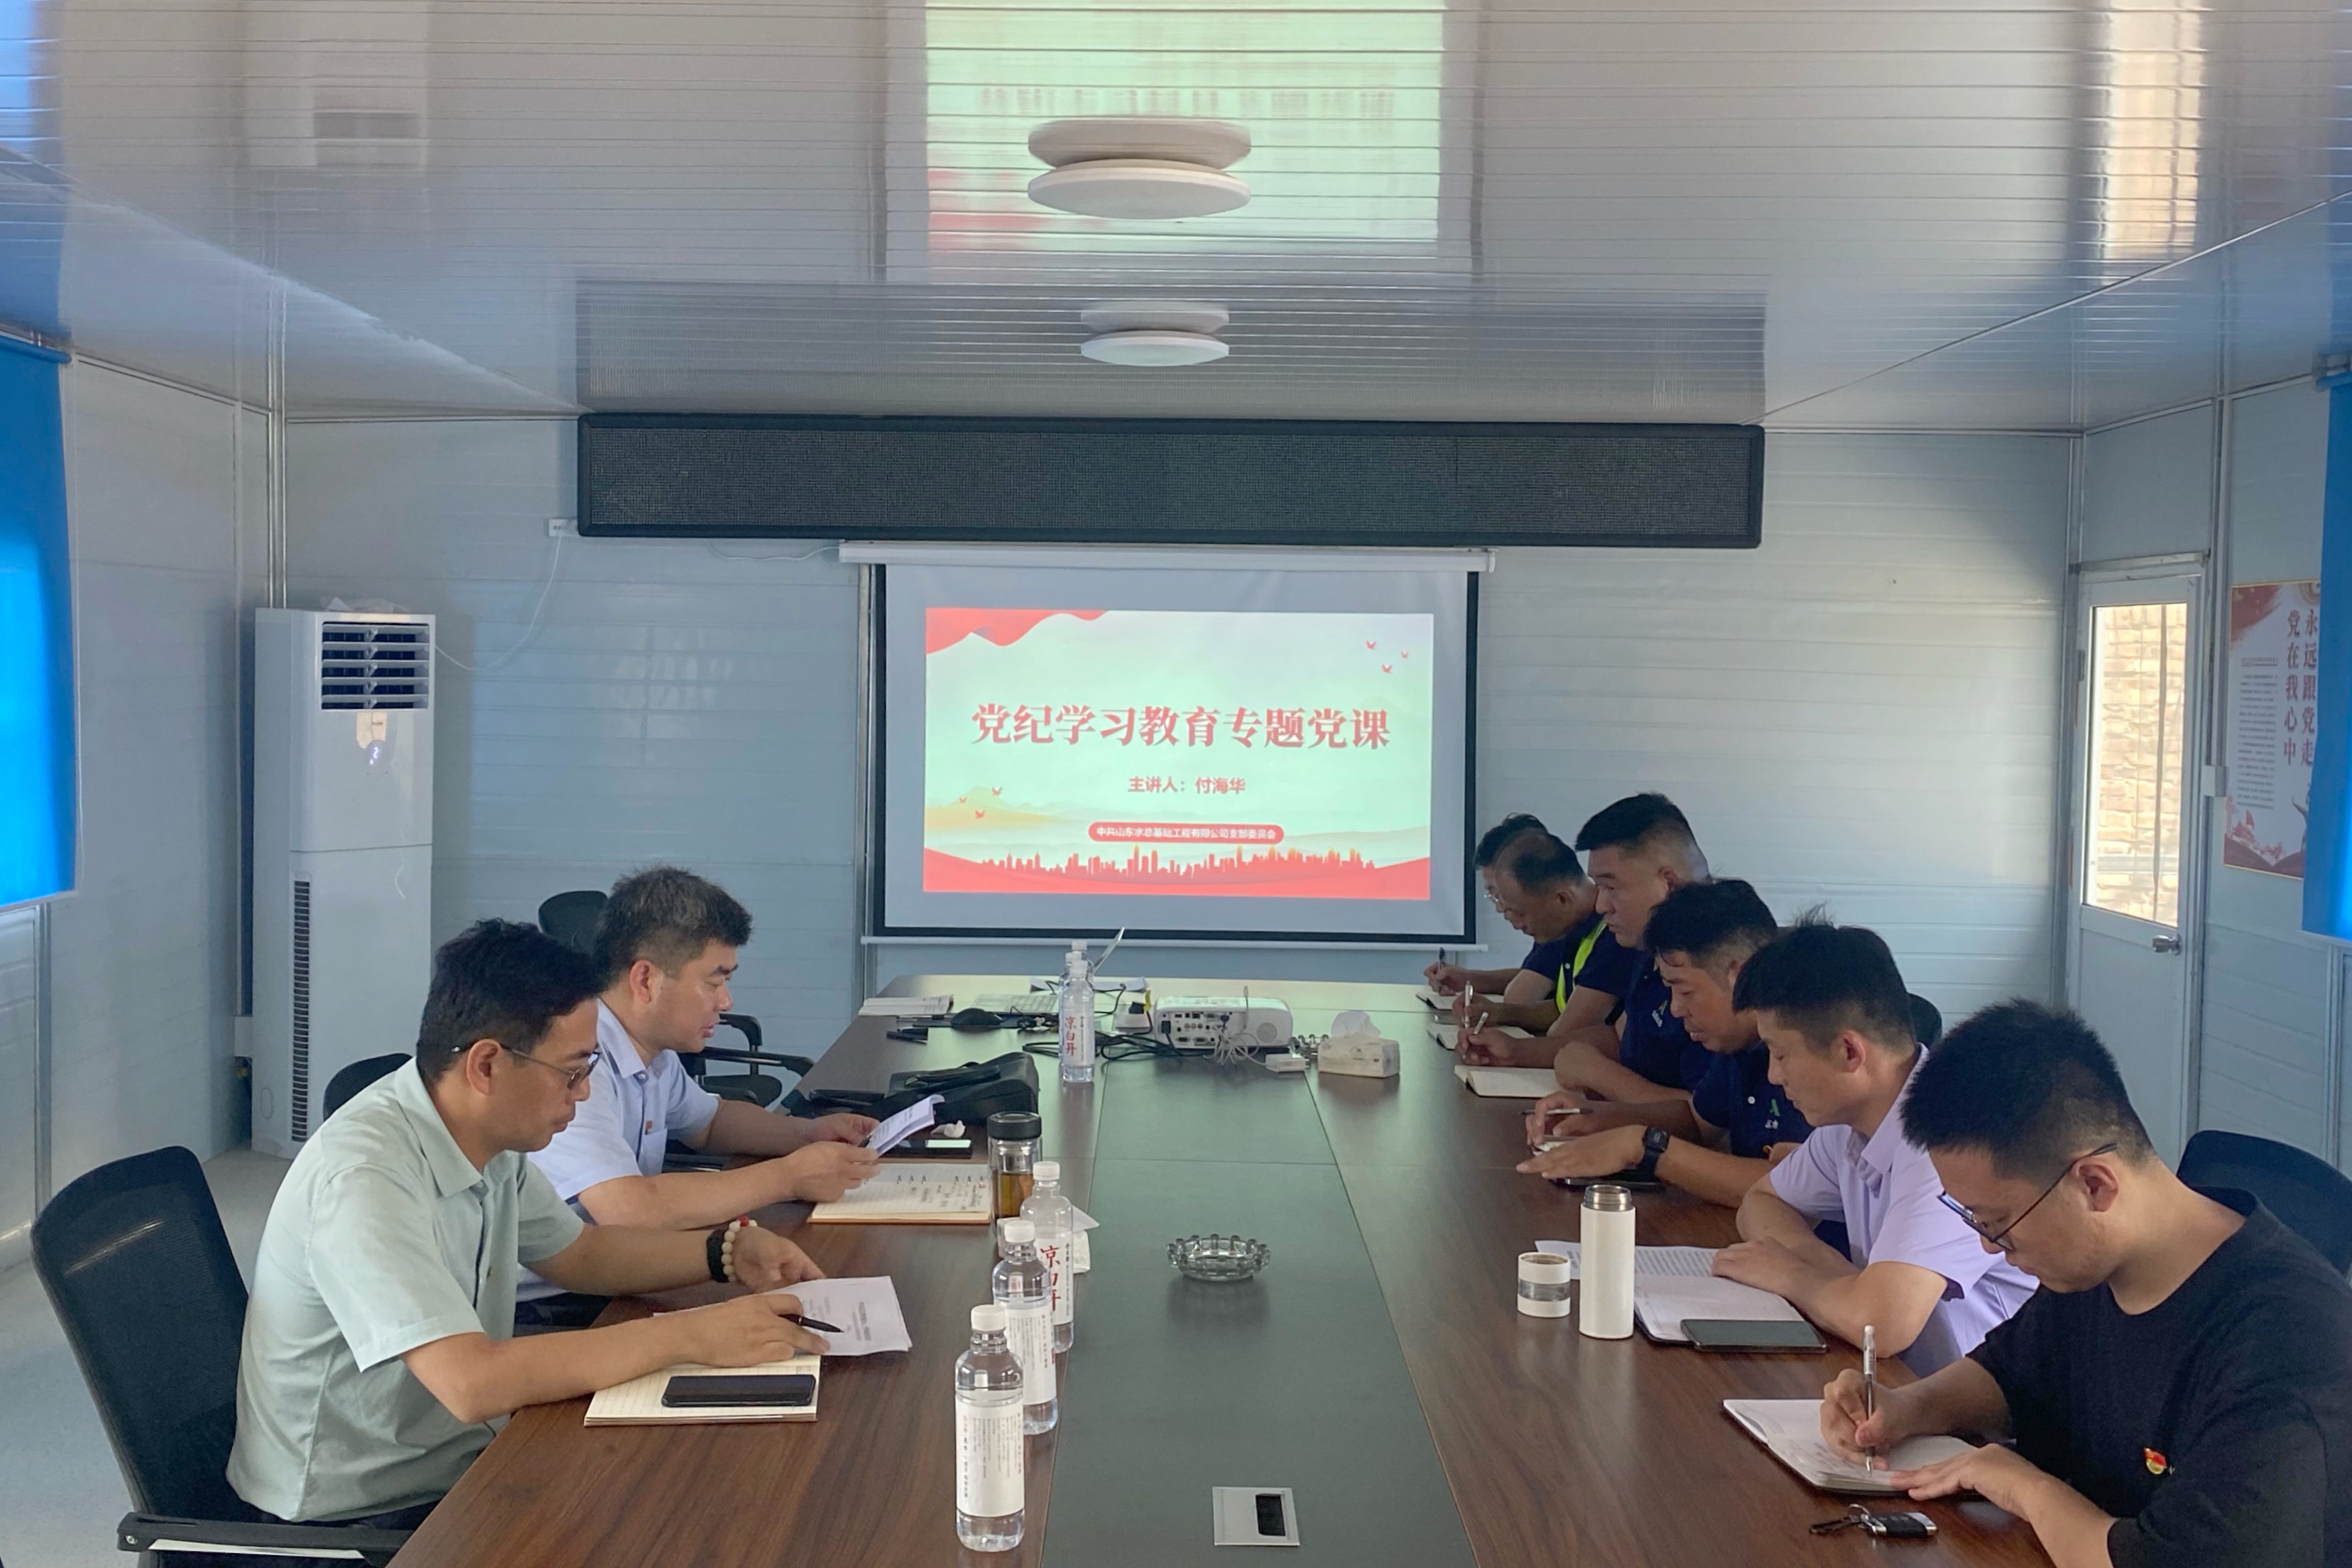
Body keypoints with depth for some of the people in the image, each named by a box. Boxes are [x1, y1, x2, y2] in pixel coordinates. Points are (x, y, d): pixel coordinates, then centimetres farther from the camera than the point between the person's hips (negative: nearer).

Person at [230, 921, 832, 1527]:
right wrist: (688, 1335, -30)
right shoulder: (363, 1175, -27)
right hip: (352, 1520, -8)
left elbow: (579, 1252, 15)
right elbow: (471, 1382, -35)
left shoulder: (490, 1139, -2)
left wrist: (727, 1250, -1)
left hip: (457, 1468, 8)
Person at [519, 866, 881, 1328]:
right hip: (540, 1314, -9)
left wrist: (810, 1132, 8)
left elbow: (709, 1120, 27)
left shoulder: (656, 1054, 7)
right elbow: (630, 1209, -32)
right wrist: (789, 1176, -21)